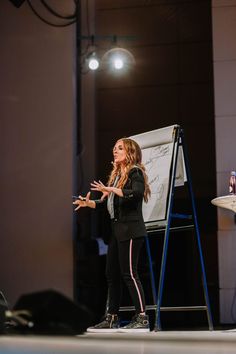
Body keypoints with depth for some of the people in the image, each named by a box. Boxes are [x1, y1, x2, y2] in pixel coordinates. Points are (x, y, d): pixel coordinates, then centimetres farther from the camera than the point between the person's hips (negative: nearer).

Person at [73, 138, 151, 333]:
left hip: (130, 230, -9)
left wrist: (111, 190, -25)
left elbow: (137, 193, -23)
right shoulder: (116, 175, 21)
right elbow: (107, 203, 21)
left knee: (129, 273, -13)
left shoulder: (135, 172, -4)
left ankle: (142, 319, -11)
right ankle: (112, 319, 15)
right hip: (117, 230, 9)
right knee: (112, 274, 9)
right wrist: (89, 203, 9)